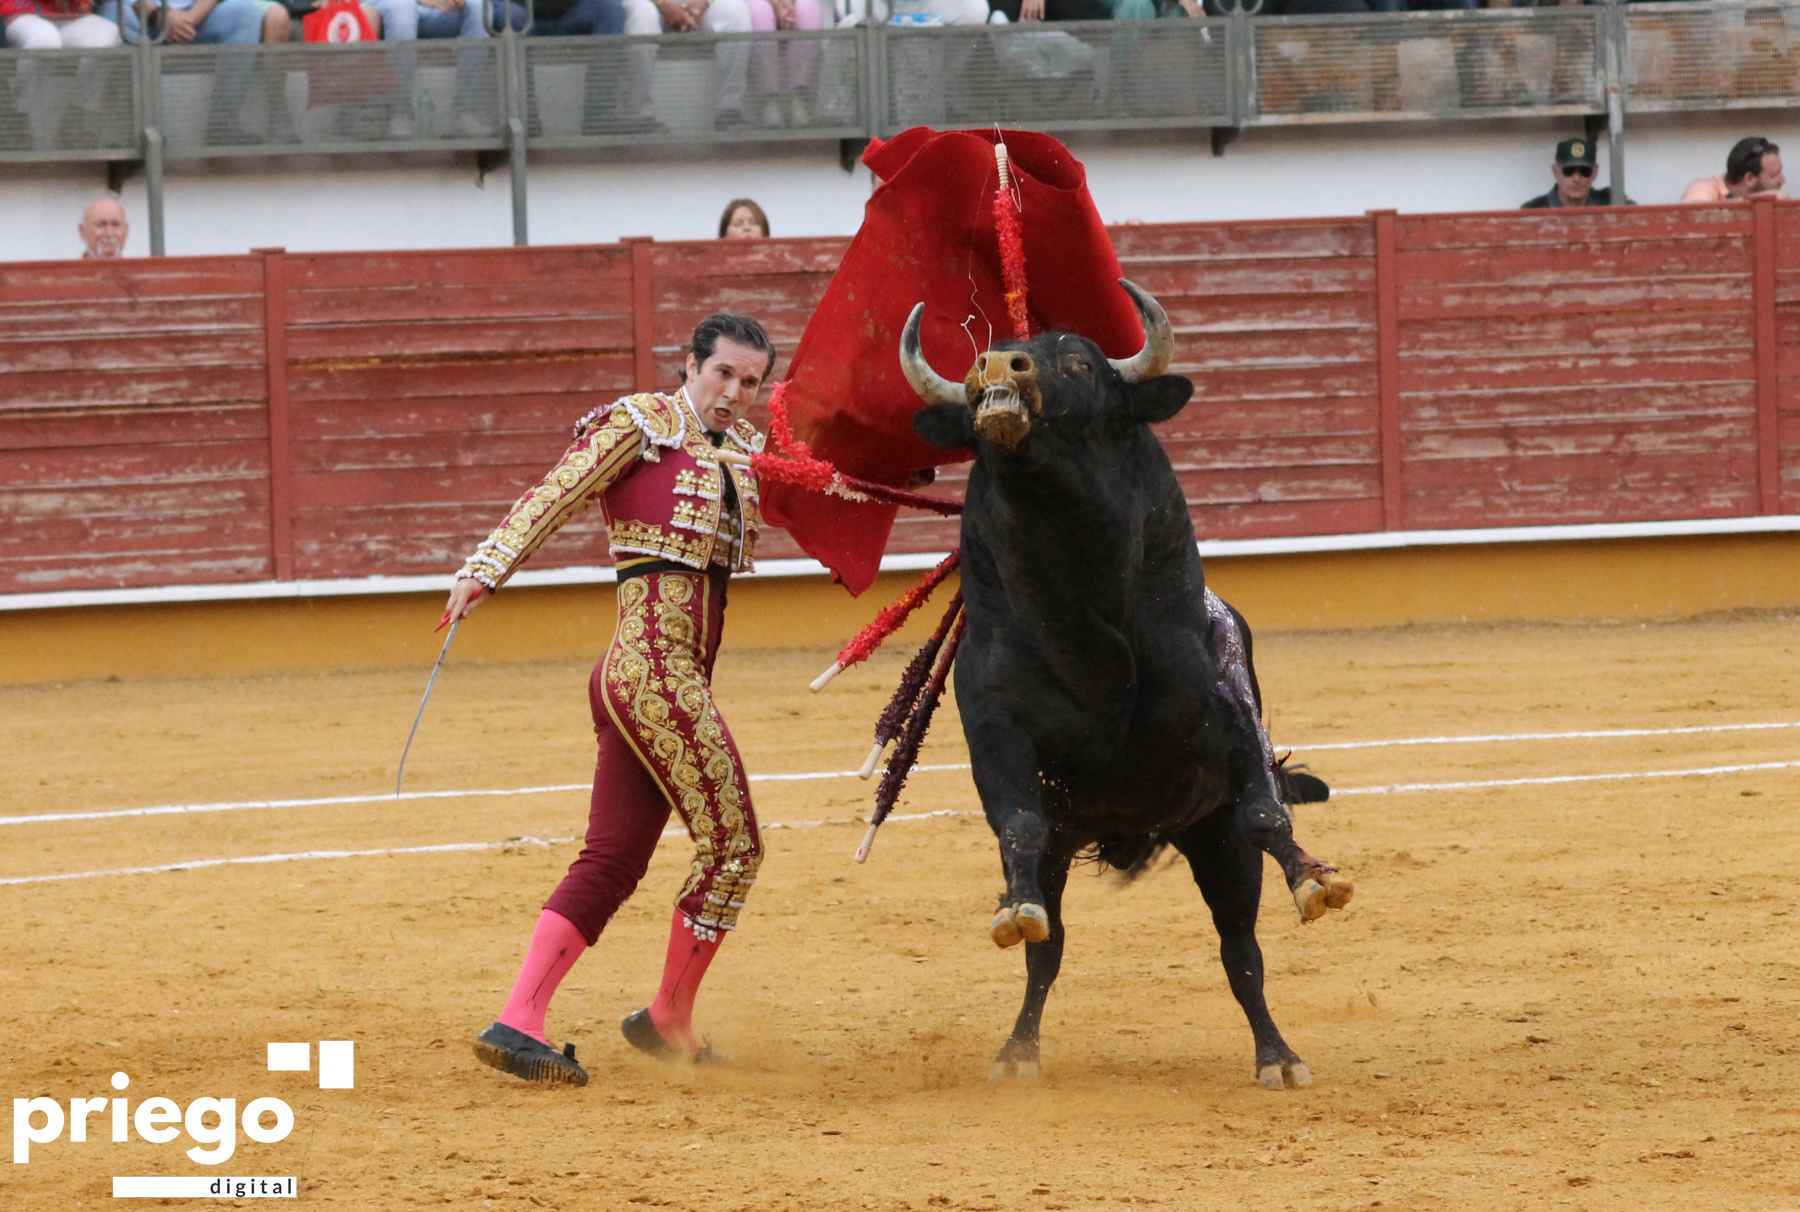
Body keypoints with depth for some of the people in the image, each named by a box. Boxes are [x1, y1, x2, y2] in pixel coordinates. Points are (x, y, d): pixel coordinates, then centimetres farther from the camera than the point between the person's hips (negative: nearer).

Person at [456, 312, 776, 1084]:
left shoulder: (745, 449, 19)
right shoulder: (639, 425, -3)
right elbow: (553, 499, -12)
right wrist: (486, 570, -24)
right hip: (654, 660, -9)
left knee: (613, 861, 5)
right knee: (732, 844, -6)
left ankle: (518, 1023, 1)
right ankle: (670, 1021, 7)